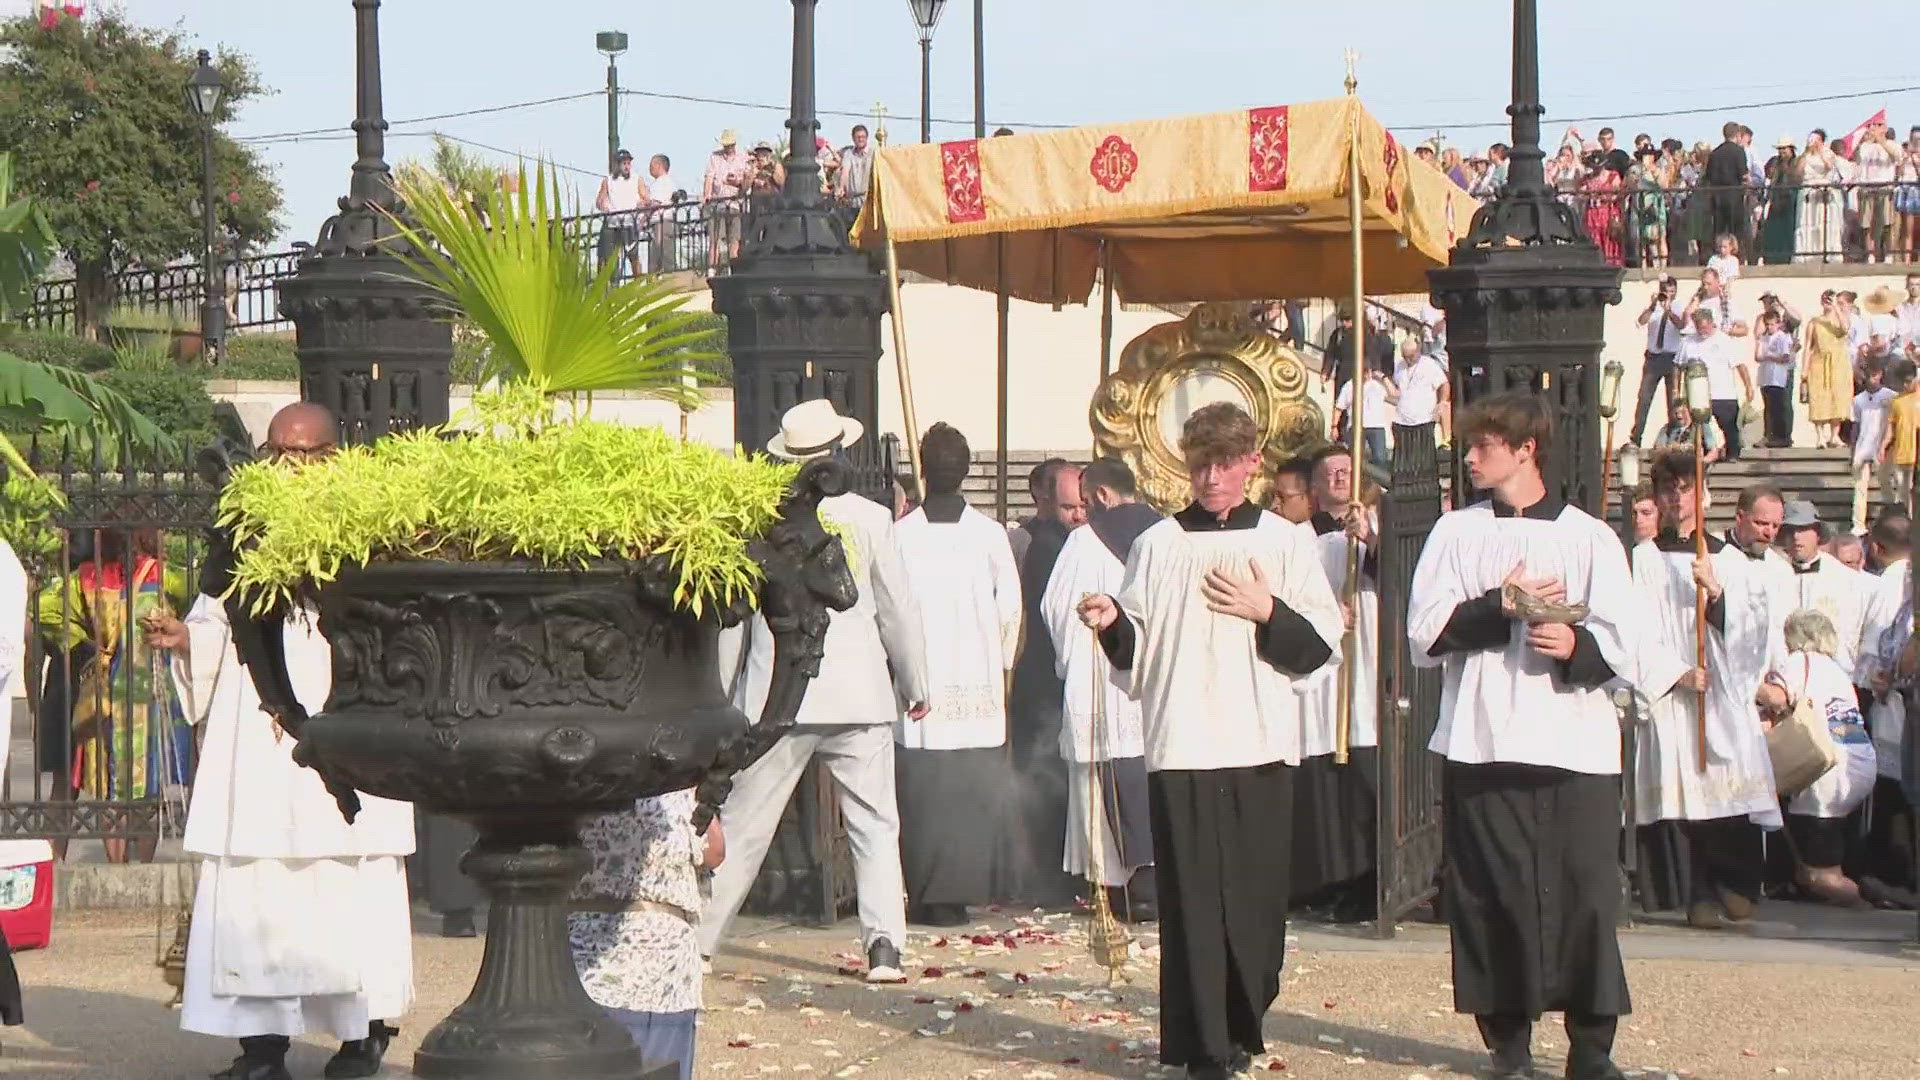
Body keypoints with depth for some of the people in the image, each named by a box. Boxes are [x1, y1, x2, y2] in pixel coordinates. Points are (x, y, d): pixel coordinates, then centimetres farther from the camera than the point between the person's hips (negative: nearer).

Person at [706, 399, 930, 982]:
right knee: (875, 826, 6)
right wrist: (916, 686, 17)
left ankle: (697, 938, 11)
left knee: (743, 825, 8)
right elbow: (898, 609, 4)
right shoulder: (870, 519, -2)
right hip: (859, 696, -1)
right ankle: (885, 944, -4)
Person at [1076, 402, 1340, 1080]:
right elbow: (1136, 652, 7)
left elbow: (1320, 645, 5)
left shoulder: (1286, 542, 9)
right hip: (1180, 749, -1)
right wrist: (1112, 623, -12)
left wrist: (1267, 612, -10)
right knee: (1192, 903, -5)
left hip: (1261, 749, 1)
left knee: (1256, 899, 4)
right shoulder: (1158, 545, 9)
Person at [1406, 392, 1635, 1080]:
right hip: (1482, 745, 1)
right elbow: (1425, 636, 2)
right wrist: (1502, 606, -9)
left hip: (1577, 745, -1)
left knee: (1586, 895, -4)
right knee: (1492, 899, 1)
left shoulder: (1590, 537, 9)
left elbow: (1622, 643, 3)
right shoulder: (1456, 532, 12)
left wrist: (1576, 645, -17)